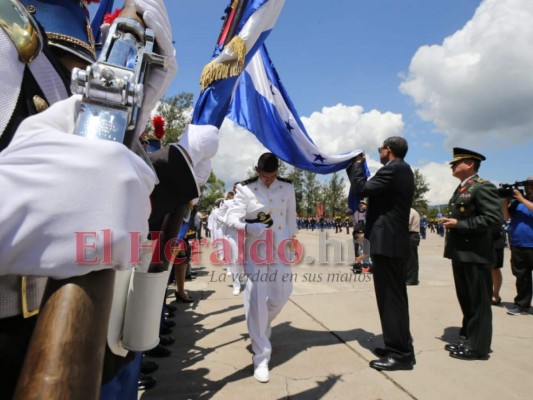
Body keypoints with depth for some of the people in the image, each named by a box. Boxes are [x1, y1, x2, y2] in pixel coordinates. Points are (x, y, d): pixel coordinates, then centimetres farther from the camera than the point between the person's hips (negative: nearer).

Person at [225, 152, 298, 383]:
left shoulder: (287, 188, 4)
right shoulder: (245, 189, -6)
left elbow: (291, 218, 10)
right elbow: (231, 218, -13)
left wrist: (292, 243, 10)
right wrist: (247, 227, -34)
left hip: (280, 248, 3)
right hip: (256, 249, -3)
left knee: (281, 294, 9)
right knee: (257, 298, -5)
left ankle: (261, 328, 42)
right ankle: (261, 356, 8)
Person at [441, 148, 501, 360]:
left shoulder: (482, 187, -12)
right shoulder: (461, 189, 17)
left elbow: (493, 218, -21)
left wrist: (458, 224, -20)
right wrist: (450, 223, 14)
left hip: (475, 255, -9)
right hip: (460, 253, 9)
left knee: (478, 302, 2)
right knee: (466, 301, 17)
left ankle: (478, 347, 13)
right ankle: (466, 339, 29)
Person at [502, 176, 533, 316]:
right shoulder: (517, 201, 10)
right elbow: (506, 217, 4)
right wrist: (505, 201, -6)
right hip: (517, 246, 3)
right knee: (522, 278, 11)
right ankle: (522, 305, 19)